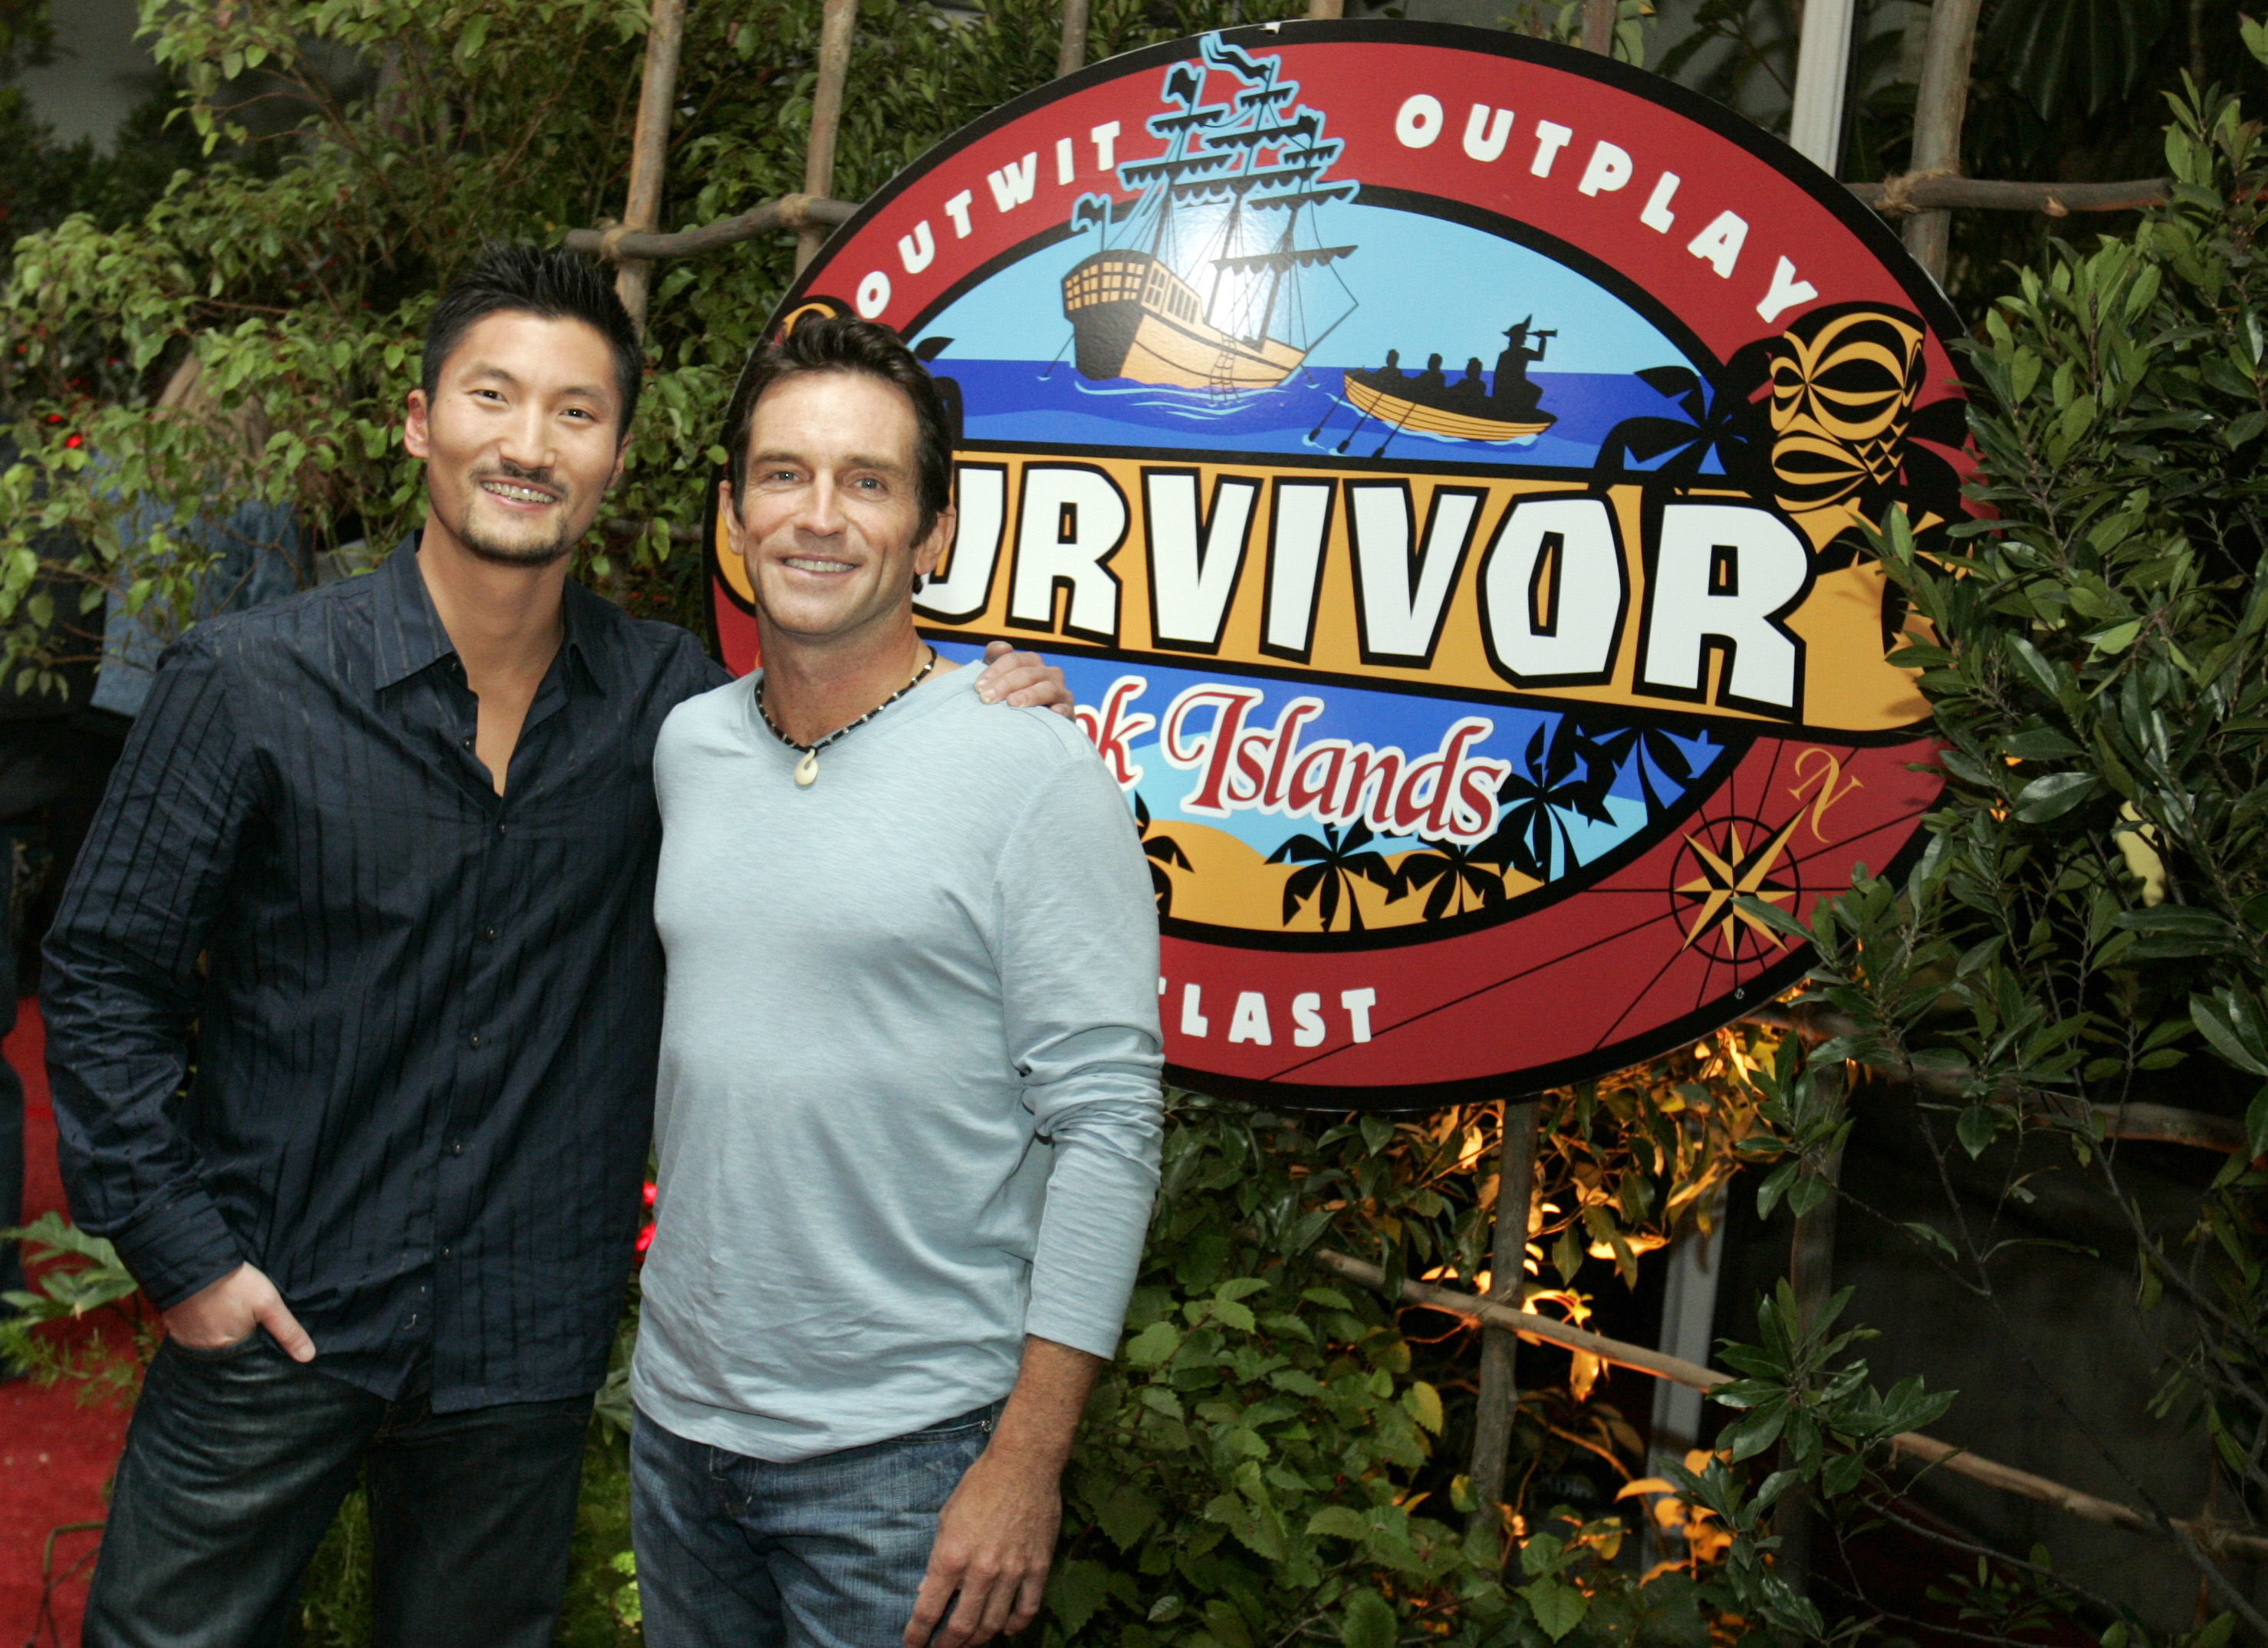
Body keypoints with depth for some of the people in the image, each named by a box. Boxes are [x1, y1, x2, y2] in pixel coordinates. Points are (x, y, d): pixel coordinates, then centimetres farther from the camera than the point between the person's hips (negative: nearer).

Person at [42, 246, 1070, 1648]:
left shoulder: (670, 701, -3)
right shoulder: (251, 682, -8)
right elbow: (108, 972, -3)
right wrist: (177, 1249, -7)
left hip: (527, 1357, 2)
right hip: (268, 1322, -2)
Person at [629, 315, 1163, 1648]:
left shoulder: (1031, 766, -13)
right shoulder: (687, 748, 5)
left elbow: (1107, 1126, -15)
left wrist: (1028, 1461, -16)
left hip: (907, 1454, -5)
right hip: (679, 1418, 6)